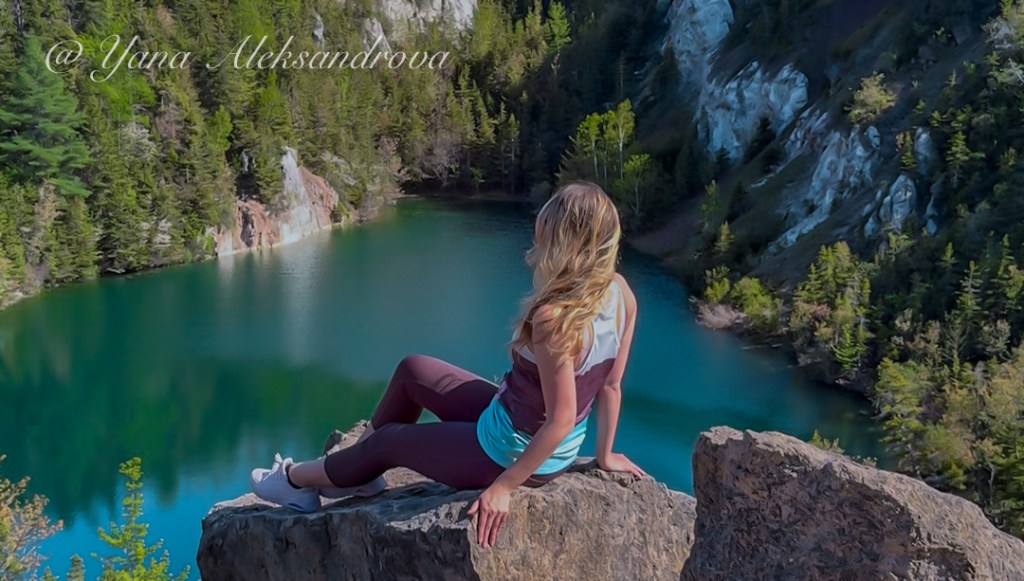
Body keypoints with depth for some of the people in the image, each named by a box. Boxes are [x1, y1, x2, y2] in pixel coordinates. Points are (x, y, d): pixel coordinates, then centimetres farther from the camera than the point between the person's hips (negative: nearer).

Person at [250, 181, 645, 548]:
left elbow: (560, 419, -31)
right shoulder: (621, 293, -10)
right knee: (412, 370, 20)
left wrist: (504, 486, -21)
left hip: (512, 452, -8)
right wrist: (604, 456, 11)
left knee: (388, 440, 17)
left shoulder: (552, 317, -34)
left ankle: (295, 480, 44)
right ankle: (359, 473, 38)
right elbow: (612, 386, 0)